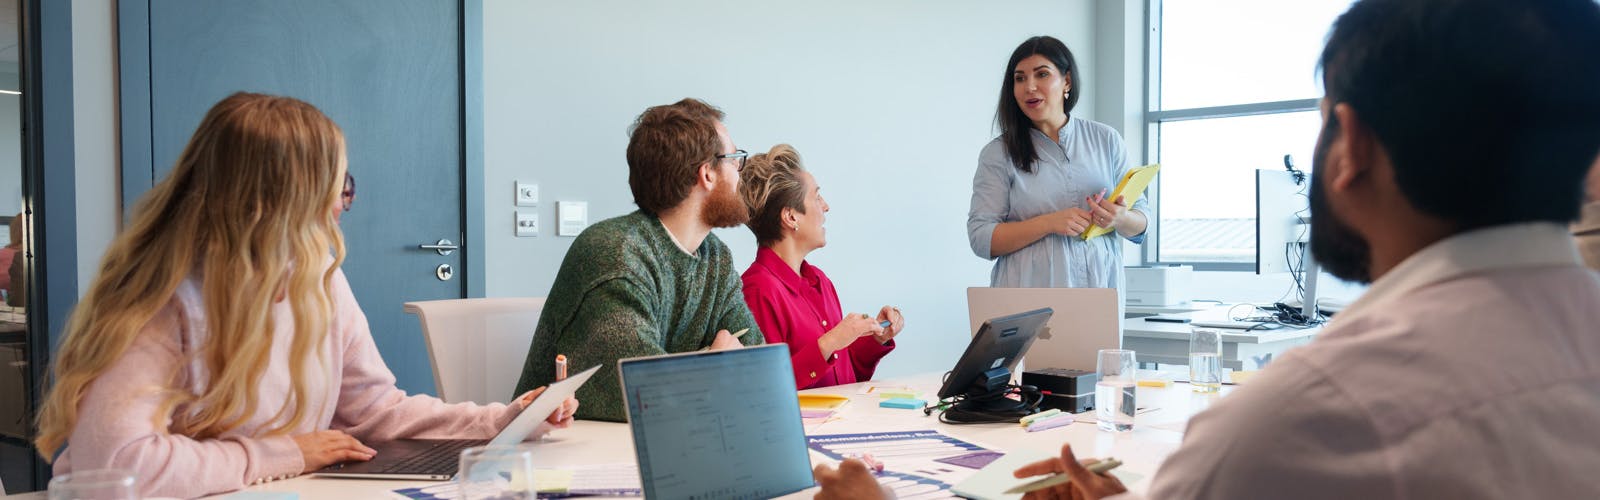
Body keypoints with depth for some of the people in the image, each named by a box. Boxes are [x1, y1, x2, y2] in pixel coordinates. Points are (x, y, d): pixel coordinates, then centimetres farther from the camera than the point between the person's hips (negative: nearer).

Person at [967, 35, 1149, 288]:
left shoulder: (1106, 139, 10)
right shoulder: (998, 153, 3)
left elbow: (1141, 223, 13)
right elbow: (981, 239, -4)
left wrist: (1120, 219, -9)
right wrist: (1049, 223, -15)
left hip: (1100, 289, 3)